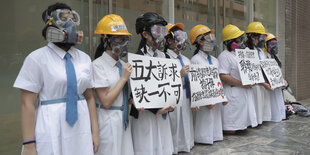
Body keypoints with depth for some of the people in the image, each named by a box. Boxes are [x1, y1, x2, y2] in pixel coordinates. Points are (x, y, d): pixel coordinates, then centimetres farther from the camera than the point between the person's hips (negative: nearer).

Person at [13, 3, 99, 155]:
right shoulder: (37, 58, -7)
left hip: (81, 132, 4)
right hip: (51, 132, -4)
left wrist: (95, 132, 6)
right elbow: (27, 104, -9)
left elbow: (89, 98, 9)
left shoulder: (84, 58, 6)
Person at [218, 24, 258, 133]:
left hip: (245, 93, 9)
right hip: (233, 94, -9)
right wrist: (242, 84, -21)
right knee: (231, 130, -5)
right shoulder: (224, 56, -12)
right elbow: (223, 76, -21)